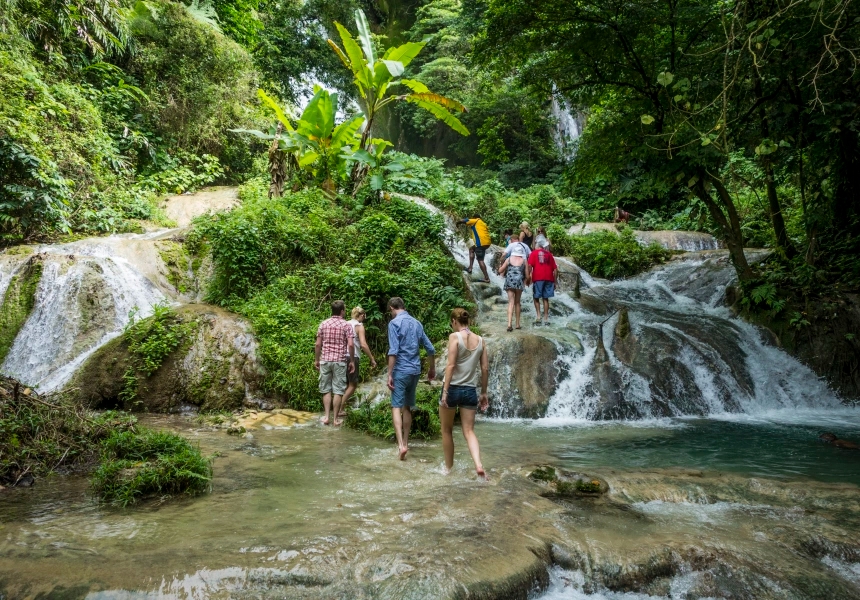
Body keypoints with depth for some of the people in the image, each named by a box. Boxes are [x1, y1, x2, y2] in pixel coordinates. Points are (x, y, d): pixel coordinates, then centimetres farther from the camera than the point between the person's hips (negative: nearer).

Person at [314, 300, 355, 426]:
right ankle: (335, 418, 7)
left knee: (326, 389, 10)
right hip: (340, 361, -2)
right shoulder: (346, 325, -4)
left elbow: (318, 344, 2)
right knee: (338, 390, 3)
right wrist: (351, 361, 0)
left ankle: (327, 416, 9)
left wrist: (316, 360, 12)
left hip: (325, 360, 2)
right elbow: (350, 345, -11)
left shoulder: (323, 324, 3)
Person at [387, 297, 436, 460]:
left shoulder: (394, 323, -7)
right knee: (407, 407, 15)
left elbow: (393, 351, -17)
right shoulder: (417, 323, 12)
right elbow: (430, 349, 15)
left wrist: (389, 374, -15)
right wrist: (432, 369, 27)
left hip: (401, 370, -6)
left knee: (396, 407, -5)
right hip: (415, 371, 6)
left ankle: (401, 444, -18)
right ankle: (405, 442, 21)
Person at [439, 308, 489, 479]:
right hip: (470, 390, 4)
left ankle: (448, 467, 24)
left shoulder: (455, 336, -9)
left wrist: (445, 391, -14)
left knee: (447, 430, 14)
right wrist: (484, 393, 14)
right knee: (469, 431, 6)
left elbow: (451, 365, -16)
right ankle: (479, 465, -16)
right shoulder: (480, 340, 6)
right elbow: (485, 369, 7)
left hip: (453, 388, -4)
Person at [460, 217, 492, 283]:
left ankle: (486, 278, -13)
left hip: (481, 243, -9)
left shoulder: (476, 221, 7)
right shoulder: (483, 224, 29)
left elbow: (465, 221, 4)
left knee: (480, 260, -8)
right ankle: (470, 268, 19)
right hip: (487, 242, 9)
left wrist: (459, 222, 21)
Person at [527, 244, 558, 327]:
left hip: (538, 278, -3)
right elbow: (555, 269, 14)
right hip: (549, 278, 3)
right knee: (545, 298, 9)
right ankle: (546, 318, 7)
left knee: (536, 297, 9)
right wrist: (554, 282, 17)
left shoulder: (534, 253, 9)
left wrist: (528, 276, -6)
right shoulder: (549, 254, 18)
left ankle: (538, 314, -9)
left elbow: (530, 265, -7)